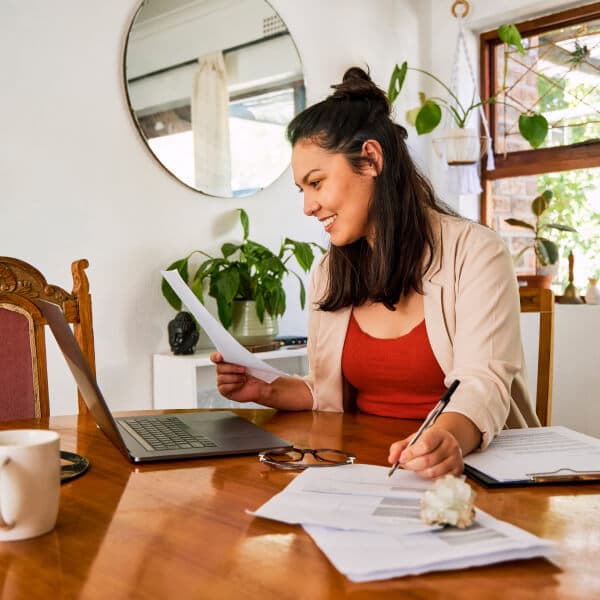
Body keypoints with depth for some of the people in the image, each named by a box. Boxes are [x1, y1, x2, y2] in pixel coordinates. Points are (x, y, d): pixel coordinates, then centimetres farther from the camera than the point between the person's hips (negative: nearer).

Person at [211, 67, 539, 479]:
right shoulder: (329, 275, 10)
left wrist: (449, 437, -37)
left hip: (467, 465, -4)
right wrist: (267, 391, -2)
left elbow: (483, 383, -18)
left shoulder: (474, 251, -7)